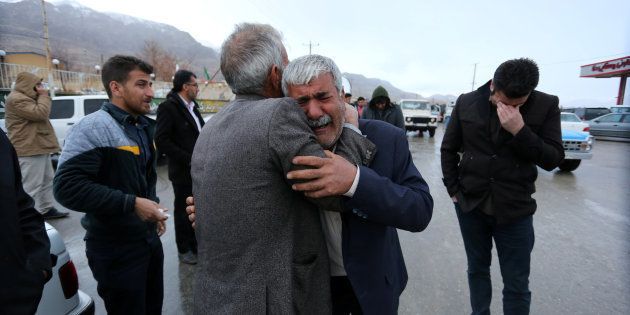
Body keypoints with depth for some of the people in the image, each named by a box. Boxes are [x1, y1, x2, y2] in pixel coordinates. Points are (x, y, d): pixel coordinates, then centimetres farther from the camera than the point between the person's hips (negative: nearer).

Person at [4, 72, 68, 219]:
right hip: (29, 150, -11)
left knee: (47, 180, 17)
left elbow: (38, 116, 26)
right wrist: (43, 95, -12)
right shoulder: (17, 99, -14)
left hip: (39, 147, 11)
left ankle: (46, 209, 26)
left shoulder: (27, 98, 21)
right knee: (31, 185, -8)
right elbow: (40, 113, -22)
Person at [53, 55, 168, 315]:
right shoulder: (94, 127, -17)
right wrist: (131, 204, -28)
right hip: (116, 249, -8)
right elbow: (67, 186, -26)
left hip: (149, 238, 8)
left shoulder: (143, 127, 10)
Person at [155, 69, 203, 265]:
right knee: (183, 211, 8)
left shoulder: (193, 107, 12)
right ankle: (184, 250, 25)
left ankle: (195, 245, 33)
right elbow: (162, 141, -18)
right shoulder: (168, 107, -11)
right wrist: (188, 159, -19)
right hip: (183, 172, -7)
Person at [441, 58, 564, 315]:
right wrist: (453, 190, -1)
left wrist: (520, 130, -23)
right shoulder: (466, 103, -5)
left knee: (517, 285, 9)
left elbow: (553, 159, -9)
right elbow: (448, 149, 4)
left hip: (515, 210, -1)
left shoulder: (547, 105, -7)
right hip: (470, 205, 1)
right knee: (477, 269, 18)